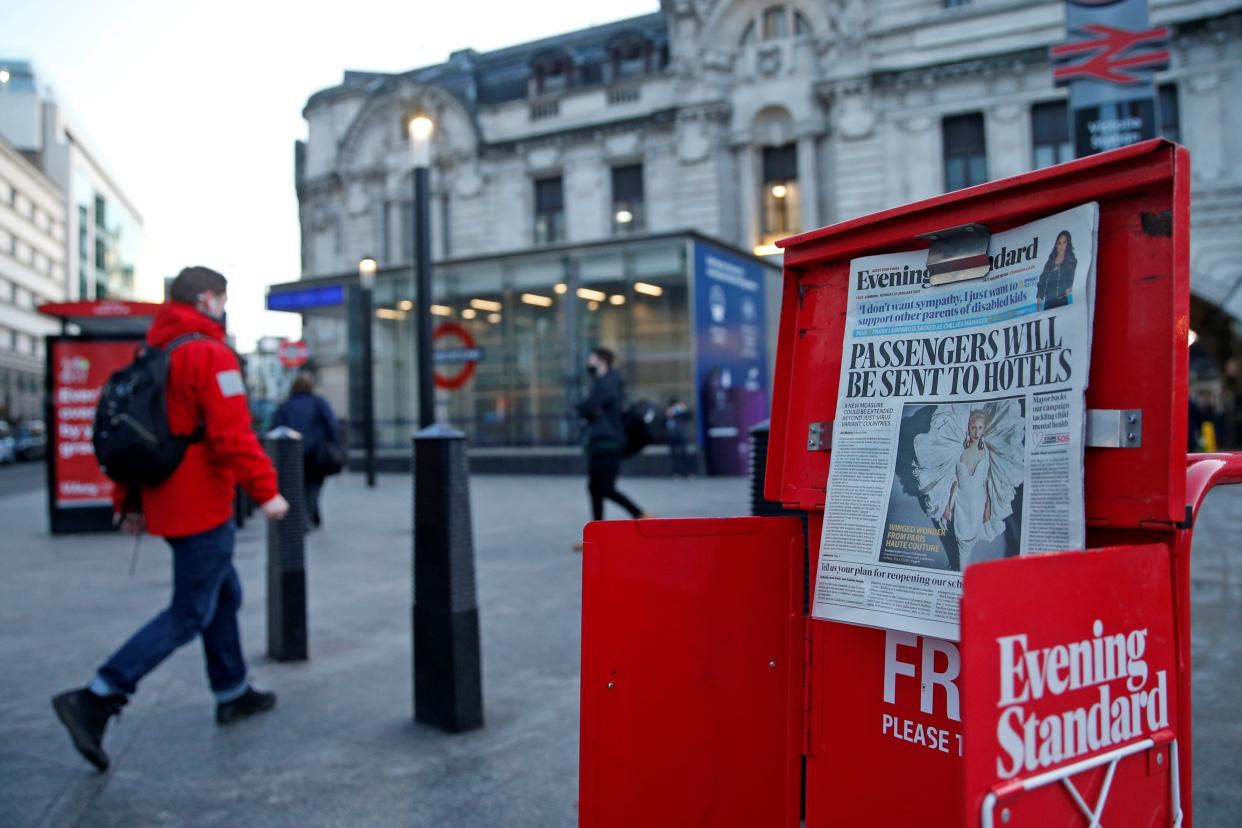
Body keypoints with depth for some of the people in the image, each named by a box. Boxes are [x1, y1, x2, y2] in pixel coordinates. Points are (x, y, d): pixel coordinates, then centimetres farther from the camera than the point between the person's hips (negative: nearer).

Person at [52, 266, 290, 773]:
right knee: (189, 614, -2)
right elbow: (232, 432, -22)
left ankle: (233, 694, 30)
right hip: (201, 508, -9)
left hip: (166, 501, 9)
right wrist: (265, 490, -17)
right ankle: (94, 702, -5)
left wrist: (129, 501, 17)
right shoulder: (210, 354, -13)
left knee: (225, 594, 20)